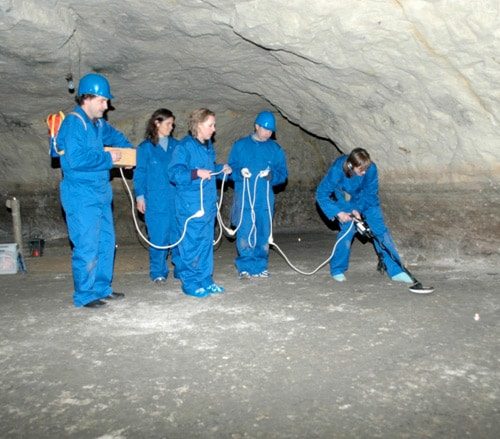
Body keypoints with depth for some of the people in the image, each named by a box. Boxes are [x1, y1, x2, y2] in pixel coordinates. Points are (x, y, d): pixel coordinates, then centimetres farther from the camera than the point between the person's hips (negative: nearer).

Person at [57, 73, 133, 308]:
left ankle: (101, 288, 26)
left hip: (101, 194, 9)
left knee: (106, 243, 14)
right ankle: (84, 295, 8)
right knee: (87, 247, -5)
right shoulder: (73, 123, -13)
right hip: (82, 197, -9)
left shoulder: (98, 124, 13)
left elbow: (114, 135, 35)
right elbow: (76, 159, -24)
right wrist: (108, 158, -14)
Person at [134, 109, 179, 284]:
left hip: (176, 198, 3)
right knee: (158, 236, -2)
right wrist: (140, 196, -3)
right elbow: (140, 173, 3)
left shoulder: (175, 145, 10)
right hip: (156, 199, -3)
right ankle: (158, 272, 11)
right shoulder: (145, 147, 3)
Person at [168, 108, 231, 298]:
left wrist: (221, 168, 13)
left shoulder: (208, 146, 15)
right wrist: (196, 173, -29)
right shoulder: (184, 146, -11)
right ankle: (190, 283, 8)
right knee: (191, 244, -3)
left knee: (206, 244, 12)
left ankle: (205, 280, 22)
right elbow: (174, 172, -18)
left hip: (208, 204, 8)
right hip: (190, 206, -8)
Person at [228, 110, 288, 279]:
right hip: (244, 197, -2)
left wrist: (271, 175, -13)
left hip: (265, 199, 2)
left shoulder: (276, 149, 10)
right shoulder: (240, 145, 6)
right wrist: (239, 172, -16)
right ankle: (245, 267, 9)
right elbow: (230, 169, 5)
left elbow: (283, 173, 7)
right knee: (244, 233, -4)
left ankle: (260, 267, 18)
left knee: (263, 233, 6)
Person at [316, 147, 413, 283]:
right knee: (347, 231, -17)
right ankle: (337, 270, 2)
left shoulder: (371, 168, -29)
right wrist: (338, 213, -32)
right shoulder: (337, 170, -33)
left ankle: (396, 271, 3)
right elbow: (321, 194, -26)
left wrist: (358, 209, -29)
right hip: (345, 201, -2)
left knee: (381, 231, -4)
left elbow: (371, 192, -17)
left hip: (367, 201, 2)